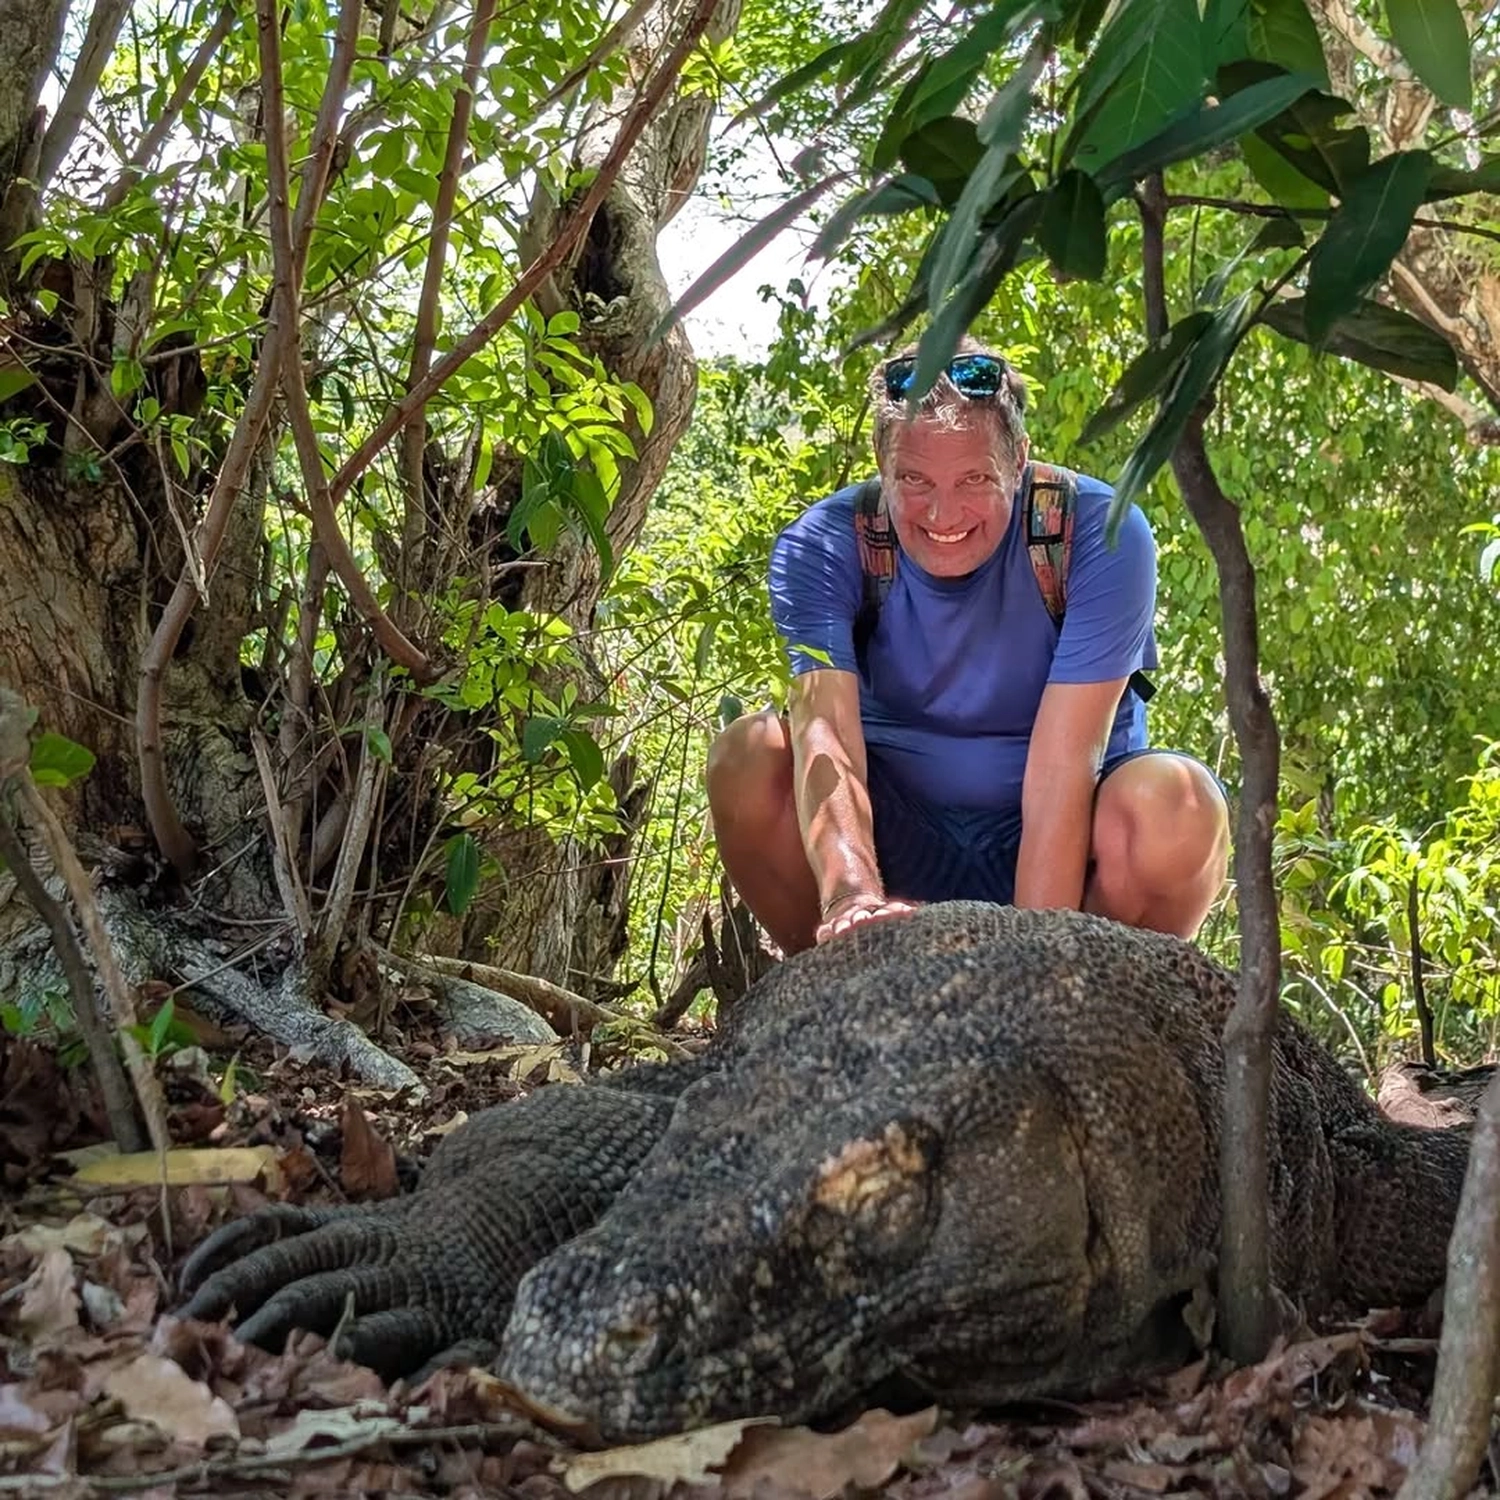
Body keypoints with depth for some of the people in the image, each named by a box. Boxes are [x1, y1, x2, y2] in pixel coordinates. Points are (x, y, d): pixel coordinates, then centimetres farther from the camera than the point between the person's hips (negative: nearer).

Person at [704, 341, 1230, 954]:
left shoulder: (1102, 536, -19)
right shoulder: (822, 547, -14)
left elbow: (1063, 763, -26)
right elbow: (825, 730, -29)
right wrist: (853, 894, -48)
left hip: (1063, 841, -1)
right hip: (896, 842, 1)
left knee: (1175, 800, -32)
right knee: (748, 755, -25)